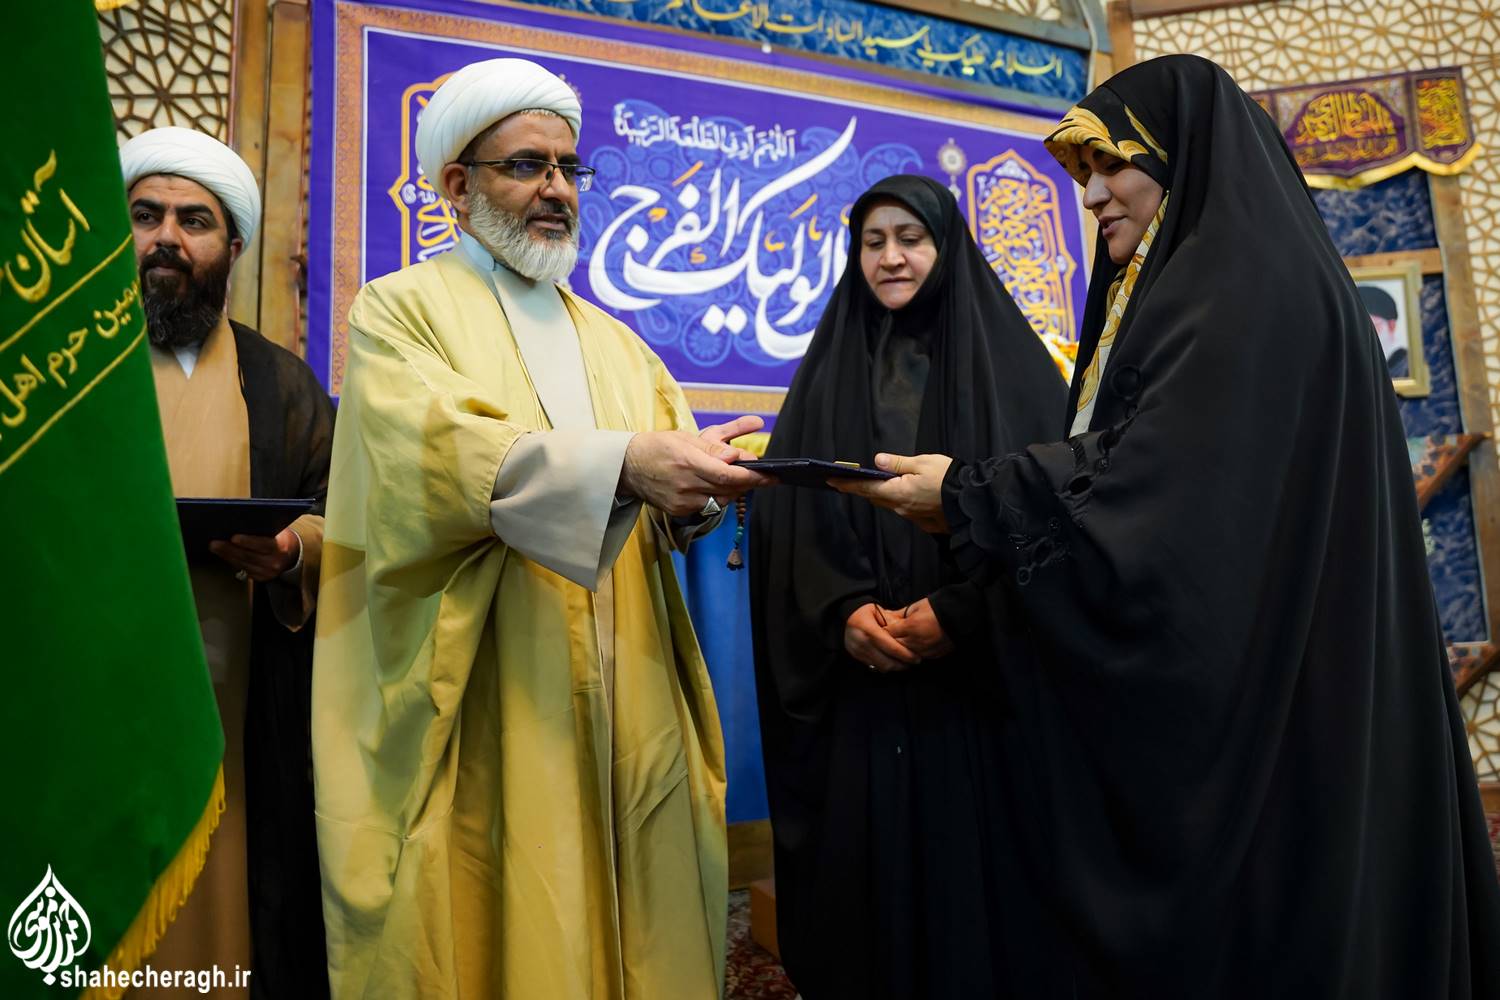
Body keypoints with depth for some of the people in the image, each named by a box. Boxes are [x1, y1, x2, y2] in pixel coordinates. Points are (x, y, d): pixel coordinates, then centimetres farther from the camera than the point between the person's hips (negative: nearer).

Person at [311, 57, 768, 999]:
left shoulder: (616, 342, 18)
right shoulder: (403, 307, 3)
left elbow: (670, 503, 6)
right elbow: (432, 455, -17)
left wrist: (690, 496, -17)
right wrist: (620, 463, -28)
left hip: (629, 708, 5)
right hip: (484, 707, -4)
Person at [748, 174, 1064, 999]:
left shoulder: (1005, 358, 5)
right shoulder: (828, 370, 12)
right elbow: (784, 512, 3)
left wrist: (957, 612, -16)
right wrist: (842, 609, -13)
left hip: (974, 673, -1)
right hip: (852, 677, 2)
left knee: (966, 863, 4)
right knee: (863, 865, 7)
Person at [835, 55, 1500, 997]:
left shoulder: (1254, 285, -11)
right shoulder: (1183, 294, 18)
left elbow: (1158, 481, -22)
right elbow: (1115, 475, 14)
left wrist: (967, 496, -16)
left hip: (1247, 709, -9)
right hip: (1209, 695, 9)